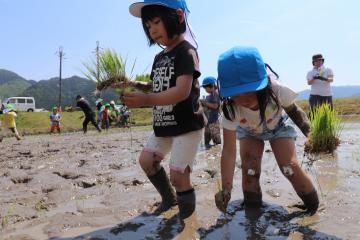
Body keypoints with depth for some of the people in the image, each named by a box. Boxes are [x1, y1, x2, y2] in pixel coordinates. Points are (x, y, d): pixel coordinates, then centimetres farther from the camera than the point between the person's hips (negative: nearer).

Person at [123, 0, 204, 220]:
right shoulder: (160, 57, 14)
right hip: (165, 124, 9)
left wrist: (146, 100, -35)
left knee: (178, 174, -8)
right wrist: (137, 86, 1)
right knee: (147, 160, 14)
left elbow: (182, 91, -28)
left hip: (187, 125, -9)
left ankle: (187, 216, 17)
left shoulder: (186, 51, -15)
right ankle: (169, 198, 33)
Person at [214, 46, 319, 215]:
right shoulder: (230, 109, -39)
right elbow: (229, 151, -36)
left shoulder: (277, 91, -40)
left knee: (290, 167, -15)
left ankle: (313, 207, 10)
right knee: (249, 168, -16)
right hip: (249, 132, 1)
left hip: (278, 127, 0)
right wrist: (226, 189, -38)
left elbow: (293, 110, -14)